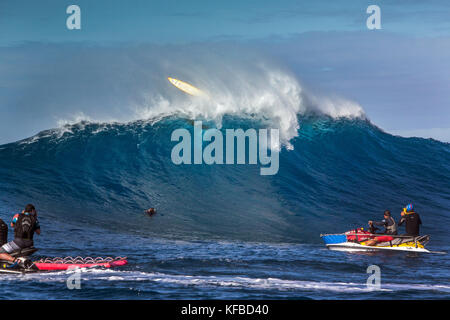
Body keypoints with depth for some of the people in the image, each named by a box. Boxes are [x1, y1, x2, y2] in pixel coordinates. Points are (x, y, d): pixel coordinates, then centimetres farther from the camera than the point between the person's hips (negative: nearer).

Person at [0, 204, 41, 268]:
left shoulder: (18, 216, 7)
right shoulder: (34, 219, 9)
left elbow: (12, 225, 27)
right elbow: (38, 232, 20)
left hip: (18, 241, -4)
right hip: (29, 243, 4)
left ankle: (17, 260, -28)